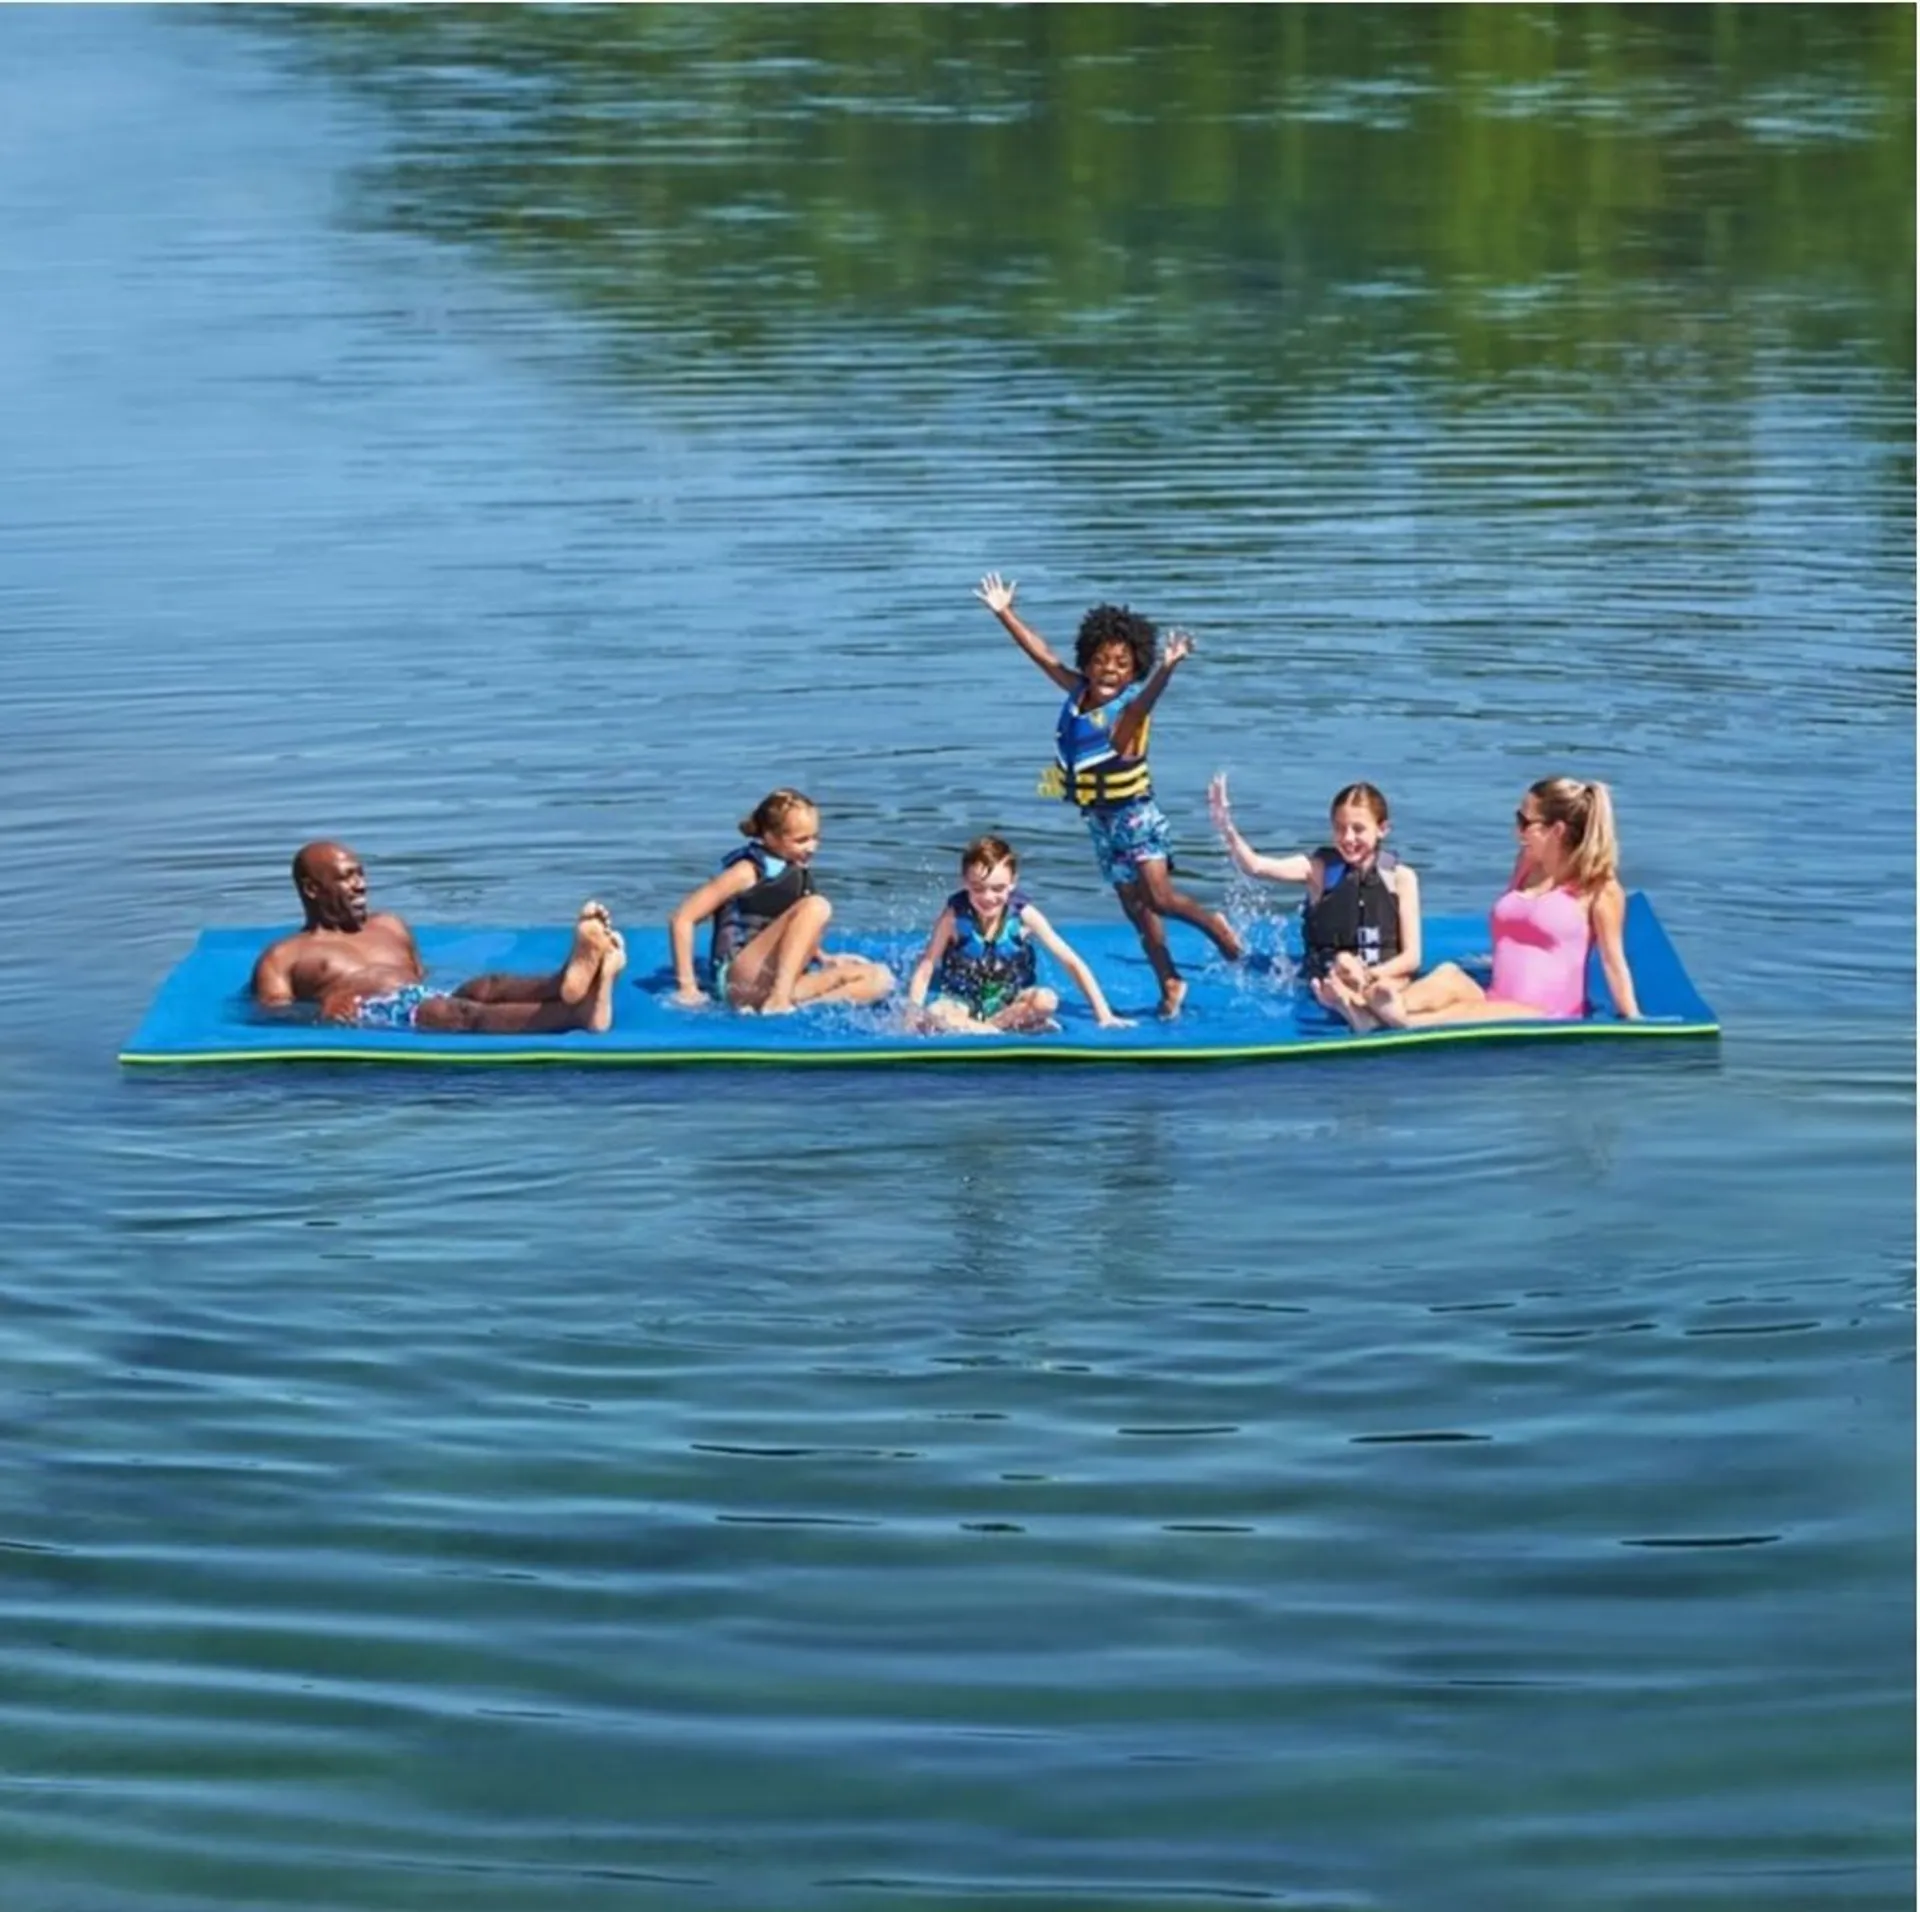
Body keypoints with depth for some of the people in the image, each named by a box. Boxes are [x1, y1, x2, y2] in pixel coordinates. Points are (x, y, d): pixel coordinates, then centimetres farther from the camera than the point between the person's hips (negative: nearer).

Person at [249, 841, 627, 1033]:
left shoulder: (389, 927, 36)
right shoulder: (281, 958, 18)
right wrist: (317, 1012, -16)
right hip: (368, 1018, -6)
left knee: (485, 988, -28)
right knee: (446, 1012, -37)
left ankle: (571, 983, -63)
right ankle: (578, 1011, -65)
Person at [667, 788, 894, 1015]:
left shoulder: (798, 872, 15)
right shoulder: (747, 872, -6)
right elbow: (682, 919, -9)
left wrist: (824, 960, 7)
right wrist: (687, 986, -13)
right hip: (741, 981, -8)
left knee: (879, 978, -6)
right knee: (815, 906, -22)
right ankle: (777, 1001, -30)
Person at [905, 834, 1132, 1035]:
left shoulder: (1024, 915, -13)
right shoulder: (954, 917, -14)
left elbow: (1073, 963, -11)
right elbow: (925, 969, -12)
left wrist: (1104, 1016, -15)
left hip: (1011, 1004, 1)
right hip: (963, 1004, -1)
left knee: (1046, 1000, -32)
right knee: (933, 1017, -34)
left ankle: (969, 1029, -14)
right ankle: (1019, 1027, -23)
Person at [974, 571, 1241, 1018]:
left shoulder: (1130, 708, -18)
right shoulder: (1078, 692, 0)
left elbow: (1147, 697, -41)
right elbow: (1042, 654, 6)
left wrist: (1167, 668, -62)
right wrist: (1004, 614, 6)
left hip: (1135, 815, -6)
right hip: (1100, 821, 6)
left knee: (1158, 898, -14)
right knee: (1135, 908, 10)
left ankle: (1213, 923, 13)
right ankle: (1170, 982, 19)